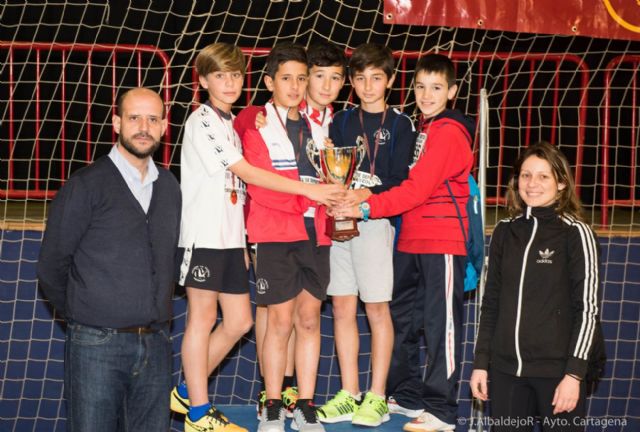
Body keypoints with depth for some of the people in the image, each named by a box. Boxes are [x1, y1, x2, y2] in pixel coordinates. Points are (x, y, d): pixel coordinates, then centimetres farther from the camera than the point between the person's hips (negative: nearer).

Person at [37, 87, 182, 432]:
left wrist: (157, 318, 13)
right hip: (97, 344, -5)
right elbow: (51, 265, -3)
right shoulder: (85, 186, -6)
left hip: (155, 344, 5)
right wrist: (80, 317, 7)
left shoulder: (168, 187, 11)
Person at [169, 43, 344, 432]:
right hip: (204, 234, -8)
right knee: (203, 318, -1)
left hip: (231, 235, 8)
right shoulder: (202, 121, -10)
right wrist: (310, 190, -17)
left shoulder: (231, 123, 16)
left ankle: (188, 392, 22)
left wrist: (242, 241, 10)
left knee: (239, 321, 8)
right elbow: (247, 173, -16)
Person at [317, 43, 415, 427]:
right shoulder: (342, 121, 15)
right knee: (342, 308, 5)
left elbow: (400, 182, -5)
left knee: (377, 308, 0)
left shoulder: (400, 125, 2)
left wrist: (366, 195, -20)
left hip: (375, 221, -4)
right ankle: (349, 394, 14)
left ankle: (377, 397, 6)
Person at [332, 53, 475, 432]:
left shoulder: (448, 131, -13)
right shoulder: (424, 128, 16)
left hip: (442, 240, -10)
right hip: (411, 240, 10)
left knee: (440, 323, -5)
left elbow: (417, 188, -20)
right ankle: (407, 395, 29)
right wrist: (369, 202, 9)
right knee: (403, 318, 16)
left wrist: (367, 208, -21)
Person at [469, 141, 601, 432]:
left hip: (556, 371, -4)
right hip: (505, 369, 4)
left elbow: (587, 309, -7)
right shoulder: (505, 231, 8)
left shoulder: (575, 233, -5)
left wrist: (574, 373, -12)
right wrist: (481, 363, 10)